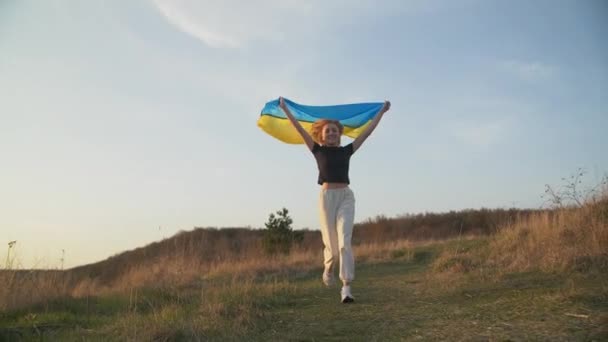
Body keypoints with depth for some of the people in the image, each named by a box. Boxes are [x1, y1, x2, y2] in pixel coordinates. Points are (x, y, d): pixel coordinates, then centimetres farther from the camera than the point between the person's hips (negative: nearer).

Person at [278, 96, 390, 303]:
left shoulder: (346, 151, 11)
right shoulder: (318, 151, 8)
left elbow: (367, 131, 15)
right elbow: (299, 129, 8)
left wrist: (382, 111, 19)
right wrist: (284, 109, 9)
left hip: (345, 196, 1)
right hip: (327, 196, -1)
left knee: (344, 241, -13)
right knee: (331, 244, 2)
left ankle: (346, 288, -16)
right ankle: (328, 269, 37)